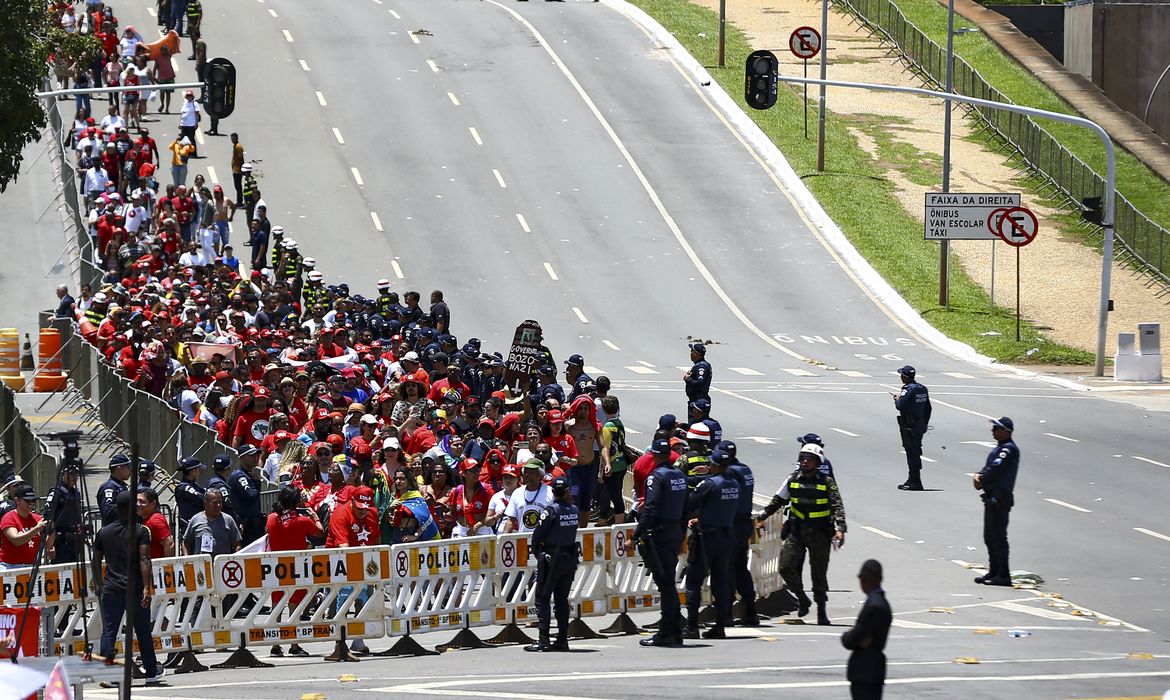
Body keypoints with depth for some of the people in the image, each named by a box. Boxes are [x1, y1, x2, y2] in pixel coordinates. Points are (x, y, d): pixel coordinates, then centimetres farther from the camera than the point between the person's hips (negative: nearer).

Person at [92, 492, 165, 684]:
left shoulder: (104, 533, 7)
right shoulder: (141, 532, -3)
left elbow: (96, 561, 12)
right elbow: (144, 560, -13)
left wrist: (98, 584, 25)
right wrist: (146, 587, -17)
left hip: (111, 590, 2)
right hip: (135, 589, -2)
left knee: (109, 632, 1)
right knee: (143, 632, 10)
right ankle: (152, 672, 22)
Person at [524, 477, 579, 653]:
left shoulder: (551, 510, -13)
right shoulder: (574, 510, 1)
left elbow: (537, 535, -10)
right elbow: (573, 532, 4)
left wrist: (537, 552, 5)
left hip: (551, 558, -5)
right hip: (570, 558, 5)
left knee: (542, 598, -1)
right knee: (562, 599, 11)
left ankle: (543, 640, -8)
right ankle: (562, 640, 10)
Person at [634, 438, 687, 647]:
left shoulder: (656, 477, -13)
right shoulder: (680, 475, 11)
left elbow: (651, 509, -20)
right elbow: (685, 506, 15)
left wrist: (638, 534, -17)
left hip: (659, 534, -8)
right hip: (676, 533, 8)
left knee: (665, 584, -7)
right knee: (669, 582, 14)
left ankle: (666, 633, -7)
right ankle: (675, 632, 15)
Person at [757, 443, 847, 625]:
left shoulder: (827, 483, -2)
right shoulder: (793, 480, 6)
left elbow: (837, 507, -8)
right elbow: (778, 500, 15)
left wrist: (840, 529, -21)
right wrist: (762, 516, 6)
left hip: (819, 534, -3)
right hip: (795, 531, 3)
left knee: (819, 573, 1)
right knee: (786, 568, -7)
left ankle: (821, 612, 12)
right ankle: (801, 598, 16)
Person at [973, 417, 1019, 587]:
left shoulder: (1008, 449, -13)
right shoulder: (999, 448, 18)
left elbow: (995, 469, -21)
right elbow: (988, 468, 16)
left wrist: (981, 480, -8)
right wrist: (978, 476, -4)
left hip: (1000, 498, -10)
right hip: (992, 497, 10)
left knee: (998, 536, -9)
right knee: (989, 536, 15)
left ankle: (1003, 575, -8)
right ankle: (994, 572, 23)